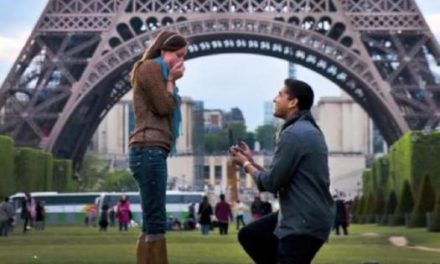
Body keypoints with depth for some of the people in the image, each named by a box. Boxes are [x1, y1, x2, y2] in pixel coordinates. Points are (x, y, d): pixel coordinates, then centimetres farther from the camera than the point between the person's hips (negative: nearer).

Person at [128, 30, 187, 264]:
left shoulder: (157, 72, 26)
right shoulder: (150, 67, -4)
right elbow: (164, 107, -11)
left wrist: (171, 81, 13)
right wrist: (171, 81, 1)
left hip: (153, 152, 10)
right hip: (149, 150, -10)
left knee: (152, 224, 7)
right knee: (155, 223, -13)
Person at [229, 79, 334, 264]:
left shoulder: (293, 134, -19)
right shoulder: (306, 130, 15)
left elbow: (271, 183, -17)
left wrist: (246, 165, 0)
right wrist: (251, 161, 13)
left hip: (304, 224, -11)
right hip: (298, 216, 11)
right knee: (249, 235, 19)